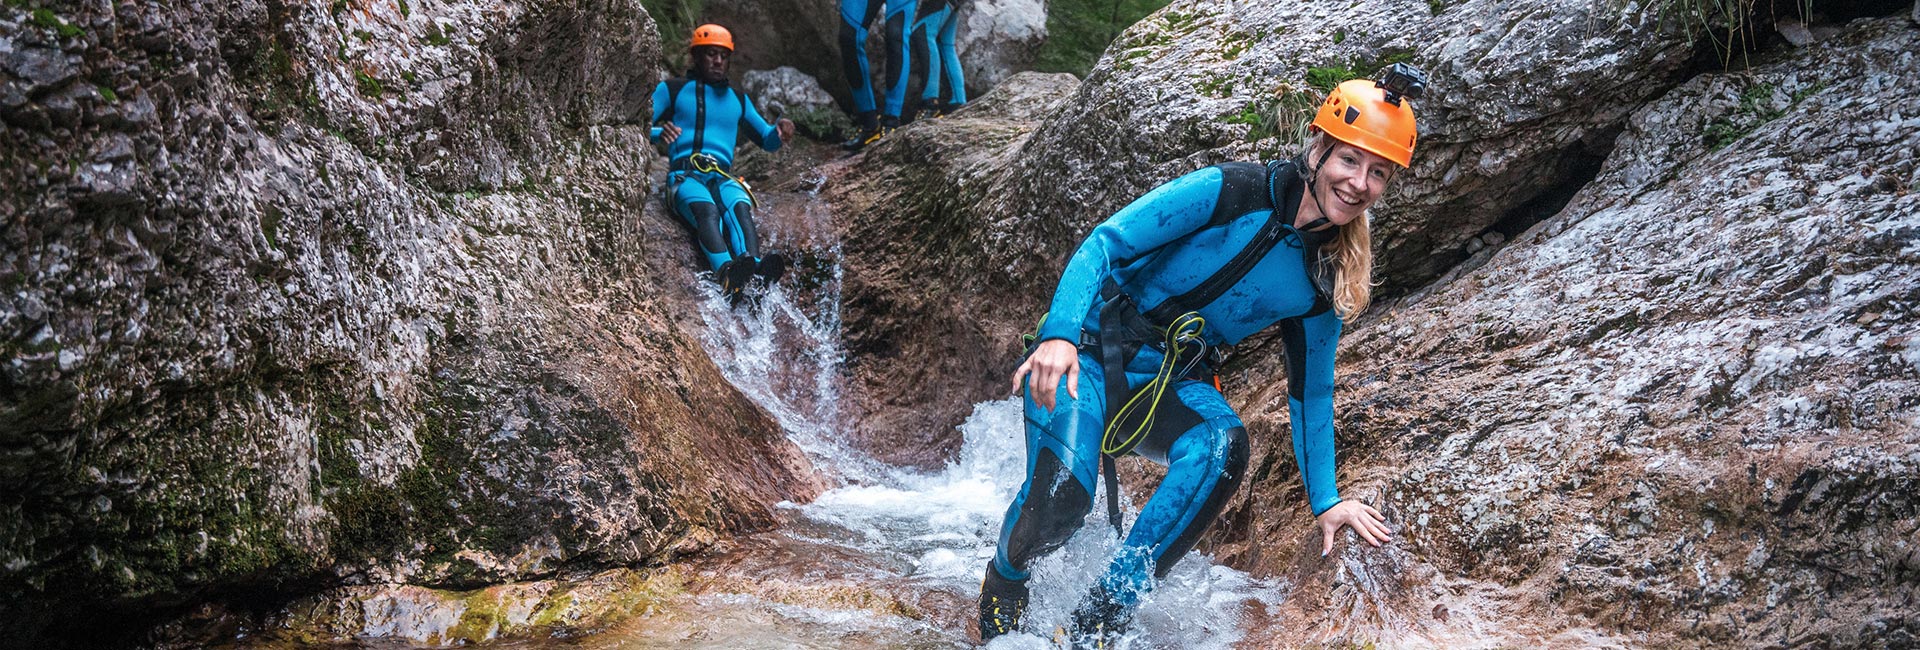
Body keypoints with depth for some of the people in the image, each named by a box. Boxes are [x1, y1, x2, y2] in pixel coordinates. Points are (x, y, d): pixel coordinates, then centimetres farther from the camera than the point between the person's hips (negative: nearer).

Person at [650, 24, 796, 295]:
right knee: (707, 210, -37)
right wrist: (660, 134, -17)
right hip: (685, 175, -3)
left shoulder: (737, 99, 30)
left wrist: (779, 132, 5)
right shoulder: (671, 89, 18)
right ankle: (727, 271, -65)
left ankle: (754, 267, -62)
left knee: (740, 207, -34)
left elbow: (766, 140, 31)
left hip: (724, 177, 3)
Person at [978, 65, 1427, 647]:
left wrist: (1325, 499, 9)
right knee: (1061, 495, -27)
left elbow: (1311, 392, 12)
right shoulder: (1229, 193, -15)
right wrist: (1059, 334, -31)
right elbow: (1103, 244, -17)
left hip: (1175, 383, 4)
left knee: (1222, 444, -31)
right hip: (1089, 353, -4)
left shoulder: (1329, 282, 2)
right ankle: (1003, 585, 11)